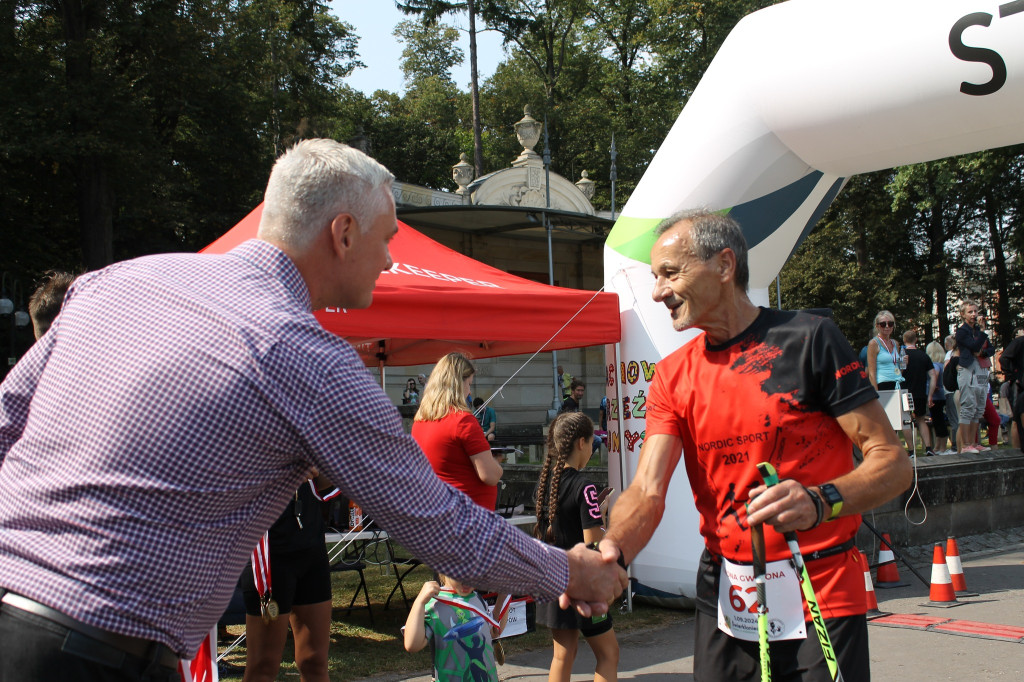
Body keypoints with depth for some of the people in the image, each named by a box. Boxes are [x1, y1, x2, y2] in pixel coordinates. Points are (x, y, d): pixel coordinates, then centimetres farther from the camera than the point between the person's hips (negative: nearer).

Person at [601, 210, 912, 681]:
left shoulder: (808, 339, -8)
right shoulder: (672, 376, 5)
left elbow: (893, 463, -10)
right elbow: (648, 491, -7)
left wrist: (820, 502, -29)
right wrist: (612, 553, -28)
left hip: (822, 595, -3)